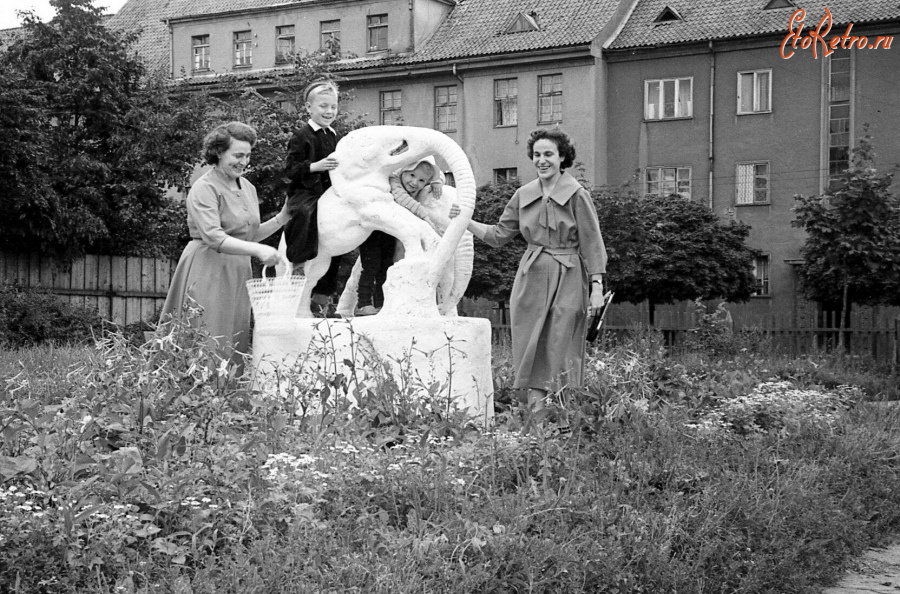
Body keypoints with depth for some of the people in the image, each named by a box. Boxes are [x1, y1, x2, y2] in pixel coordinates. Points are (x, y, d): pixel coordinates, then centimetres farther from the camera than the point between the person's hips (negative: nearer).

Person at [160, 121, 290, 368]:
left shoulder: (248, 188, 14)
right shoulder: (205, 188, -11)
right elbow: (213, 238, -22)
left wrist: (282, 218, 6)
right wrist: (257, 250, -30)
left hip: (237, 273, 7)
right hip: (208, 272, -7)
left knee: (235, 346, 7)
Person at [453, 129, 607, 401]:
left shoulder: (577, 195, -5)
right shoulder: (523, 195, 8)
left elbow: (592, 243, -4)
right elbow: (499, 234, 14)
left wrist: (596, 286, -9)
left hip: (567, 279, -4)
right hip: (531, 279, 4)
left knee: (561, 352, -2)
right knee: (532, 351, 3)